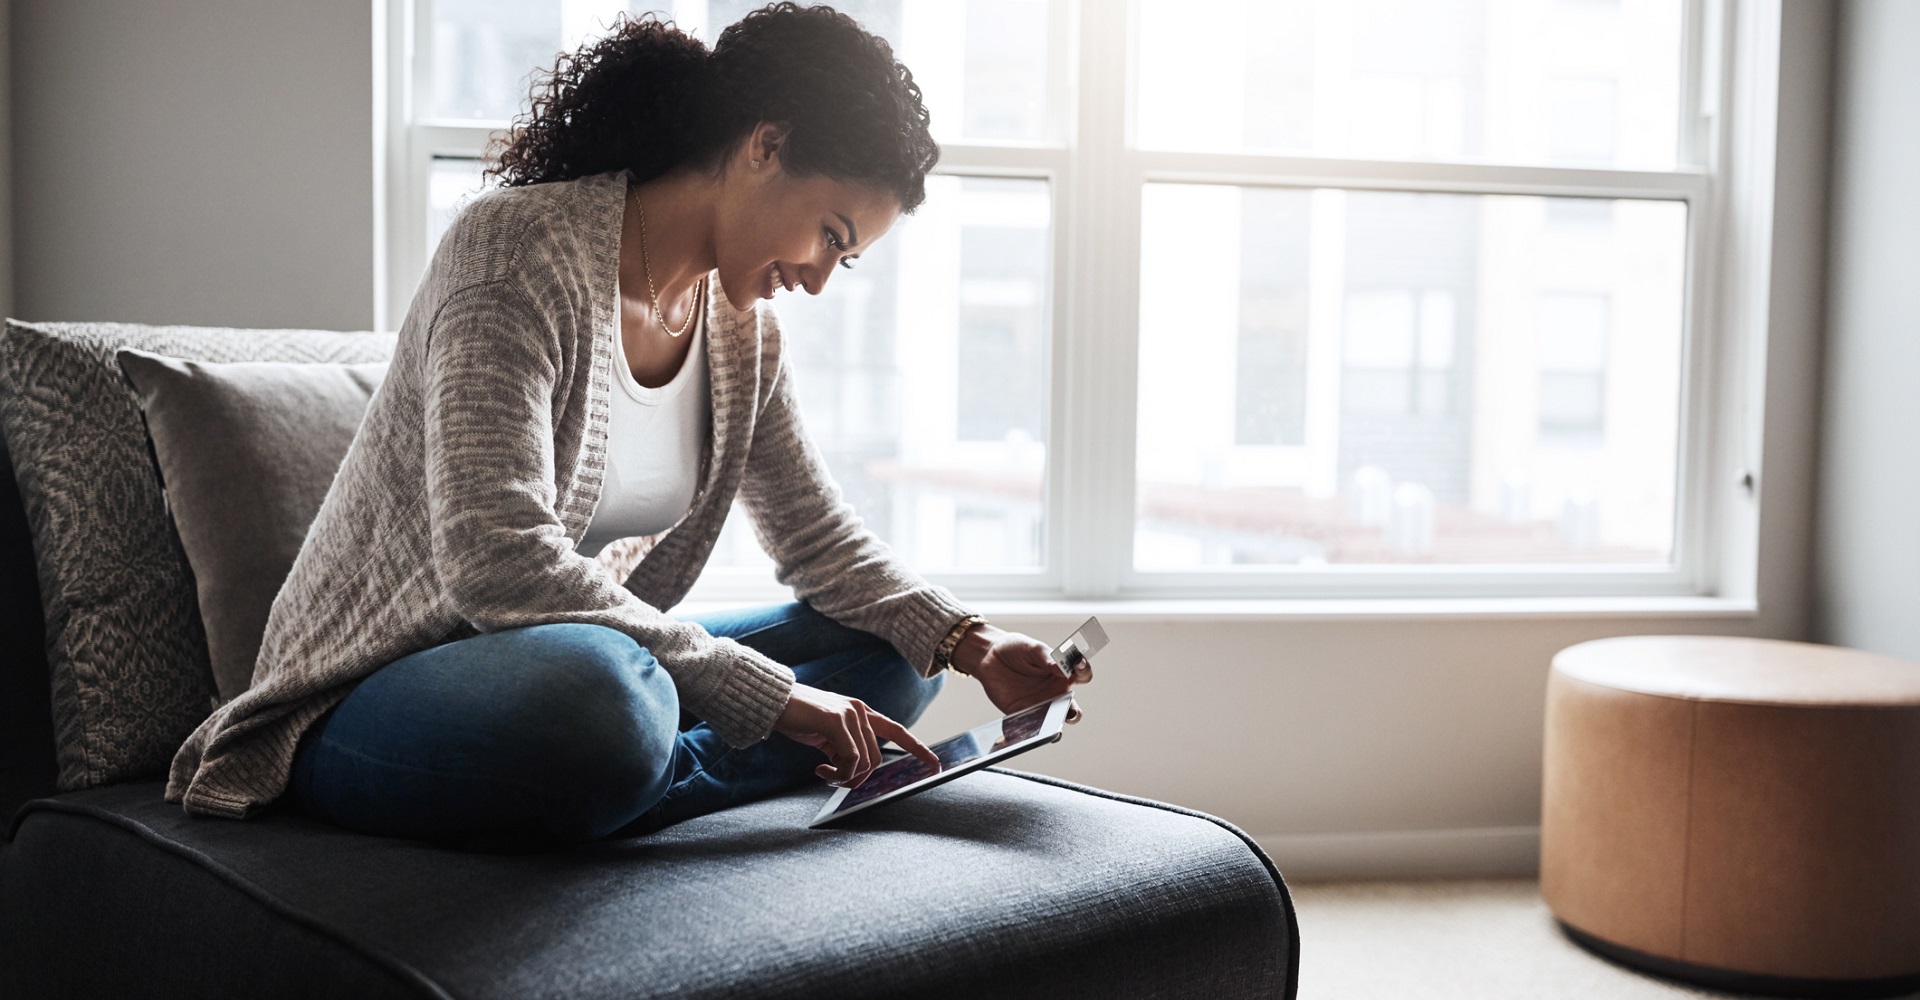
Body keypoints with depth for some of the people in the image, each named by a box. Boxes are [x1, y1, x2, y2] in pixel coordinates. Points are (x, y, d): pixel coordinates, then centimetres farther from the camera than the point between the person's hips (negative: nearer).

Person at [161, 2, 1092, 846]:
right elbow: (494, 560, -30)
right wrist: (768, 694, -29)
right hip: (370, 699, -8)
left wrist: (970, 643, -6)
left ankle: (661, 780, -18)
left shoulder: (740, 326, 5)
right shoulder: (516, 247, -19)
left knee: (897, 651, 0)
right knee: (596, 688, -42)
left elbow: (819, 537, 13)